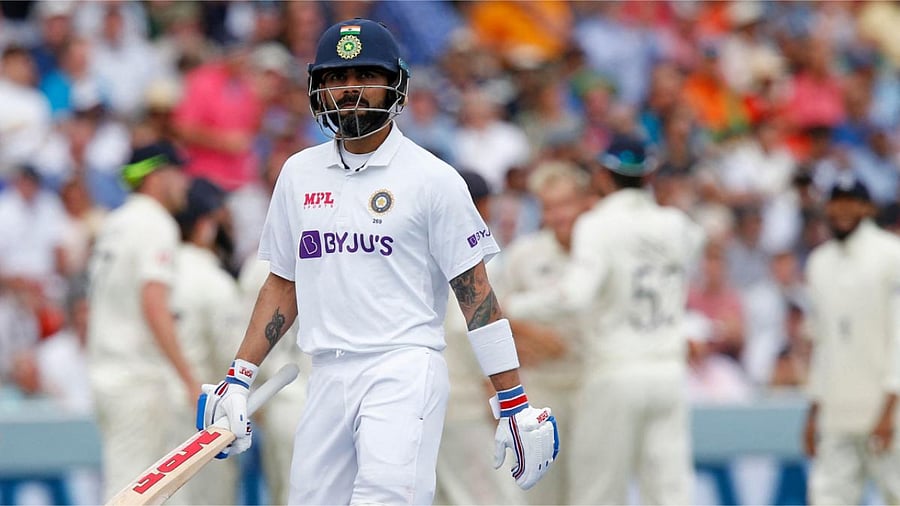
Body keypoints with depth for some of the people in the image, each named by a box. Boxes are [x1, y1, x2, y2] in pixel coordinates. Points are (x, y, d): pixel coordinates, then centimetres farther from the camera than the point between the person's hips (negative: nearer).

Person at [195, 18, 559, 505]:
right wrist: (238, 380, 13)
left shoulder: (432, 178, 0)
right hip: (328, 377, 5)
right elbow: (283, 285, 21)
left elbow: (476, 294, -1)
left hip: (405, 369, -5)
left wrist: (515, 406, -6)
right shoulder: (299, 174, 15)